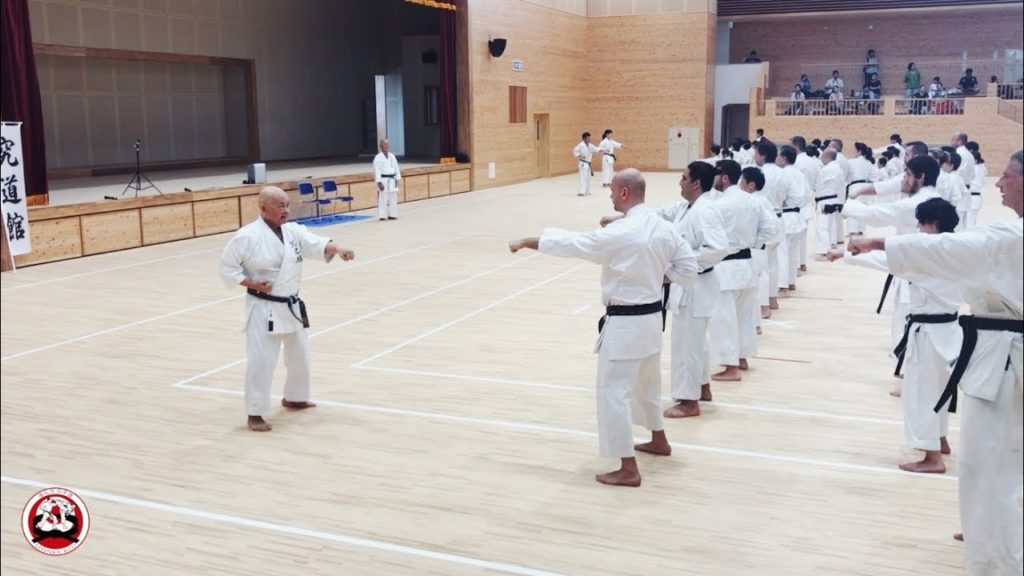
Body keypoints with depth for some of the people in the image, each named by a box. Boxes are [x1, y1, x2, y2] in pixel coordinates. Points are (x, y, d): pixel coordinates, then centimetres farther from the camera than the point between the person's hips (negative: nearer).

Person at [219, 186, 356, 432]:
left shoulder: (294, 230, 1)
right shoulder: (247, 236, -14)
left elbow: (317, 245, -9)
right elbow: (227, 268, -10)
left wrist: (337, 249, -29)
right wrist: (253, 284, -19)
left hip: (291, 306, 7)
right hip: (264, 309, -7)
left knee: (300, 354, 19)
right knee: (261, 360, -9)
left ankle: (294, 397, 42)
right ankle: (256, 414, 4)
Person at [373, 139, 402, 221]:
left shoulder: (392, 156, 9)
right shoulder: (378, 157, -10)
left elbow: (396, 168, 13)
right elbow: (377, 171, -13)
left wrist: (397, 179, 8)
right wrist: (379, 182, -18)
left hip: (392, 180, 7)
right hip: (383, 180, -7)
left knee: (393, 198, 11)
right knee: (383, 198, -8)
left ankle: (392, 215, 20)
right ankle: (382, 216, -5)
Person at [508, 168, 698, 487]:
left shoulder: (620, 233, -22)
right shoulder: (665, 227, 1)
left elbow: (569, 243, -14)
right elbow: (688, 270, 6)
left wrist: (526, 241, -2)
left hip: (625, 323, -9)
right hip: (652, 316, 9)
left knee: (613, 392, -1)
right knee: (647, 382, 27)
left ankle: (628, 469, 2)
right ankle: (658, 440, 46)